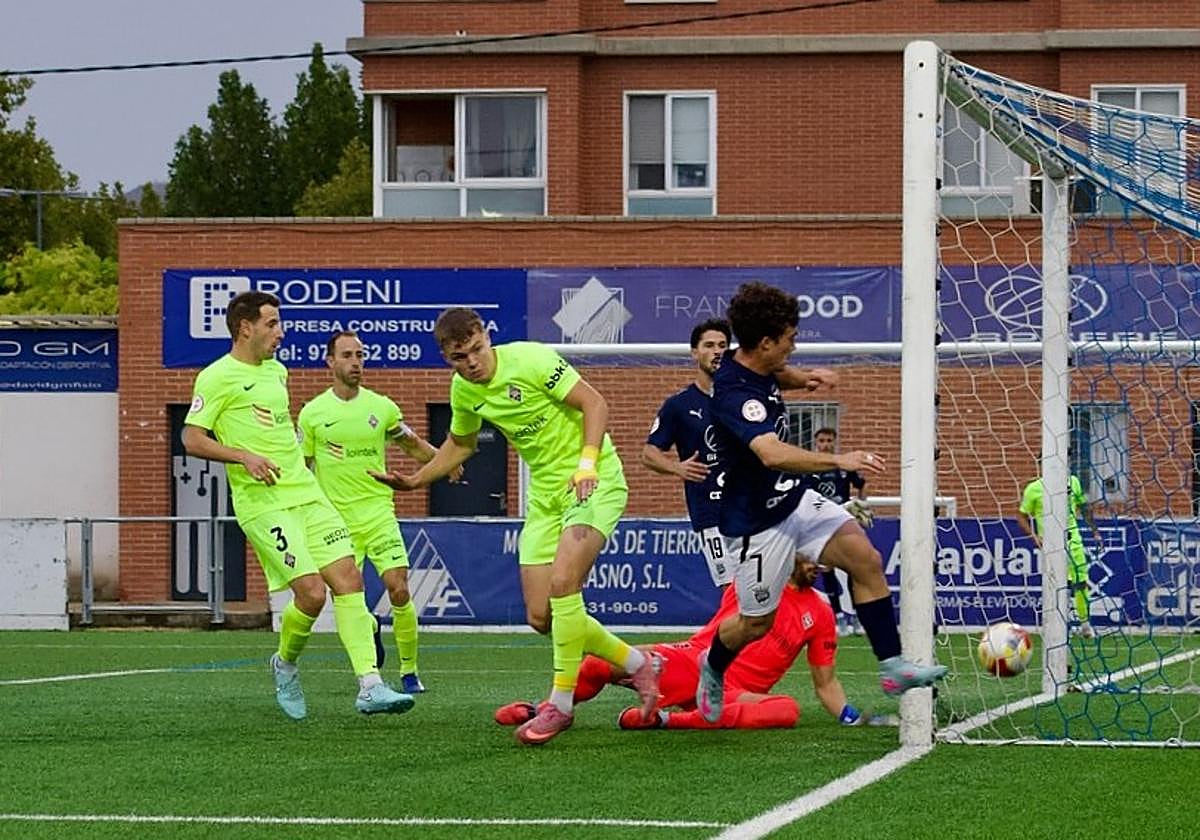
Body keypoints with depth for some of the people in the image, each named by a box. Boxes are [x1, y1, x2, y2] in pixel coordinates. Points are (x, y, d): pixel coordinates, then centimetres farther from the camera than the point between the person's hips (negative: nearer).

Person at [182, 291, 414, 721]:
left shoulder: (276, 371, 18)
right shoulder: (217, 377, -6)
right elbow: (192, 439, -11)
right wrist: (244, 456, -22)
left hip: (306, 494, 8)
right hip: (263, 503, -8)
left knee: (348, 579, -6)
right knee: (311, 591, -16)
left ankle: (370, 685, -10)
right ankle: (285, 664, 13)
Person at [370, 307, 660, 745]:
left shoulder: (531, 360, -18)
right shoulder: (464, 391, 3)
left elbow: (594, 402, -15)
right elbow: (460, 444, 23)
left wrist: (588, 463, -26)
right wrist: (415, 480, 13)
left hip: (594, 482, -7)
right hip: (545, 493, 7)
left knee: (562, 582, -27)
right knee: (541, 617, 0)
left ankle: (561, 704, -16)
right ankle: (636, 664, 21)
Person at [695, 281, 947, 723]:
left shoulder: (756, 368, -2)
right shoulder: (733, 395, -31)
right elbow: (772, 453, -47)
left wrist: (803, 377, 3)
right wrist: (839, 462, -55)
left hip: (795, 499, 8)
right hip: (757, 522, -8)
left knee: (866, 558, -11)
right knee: (757, 621, 9)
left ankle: (891, 665, -9)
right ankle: (712, 666, 42)